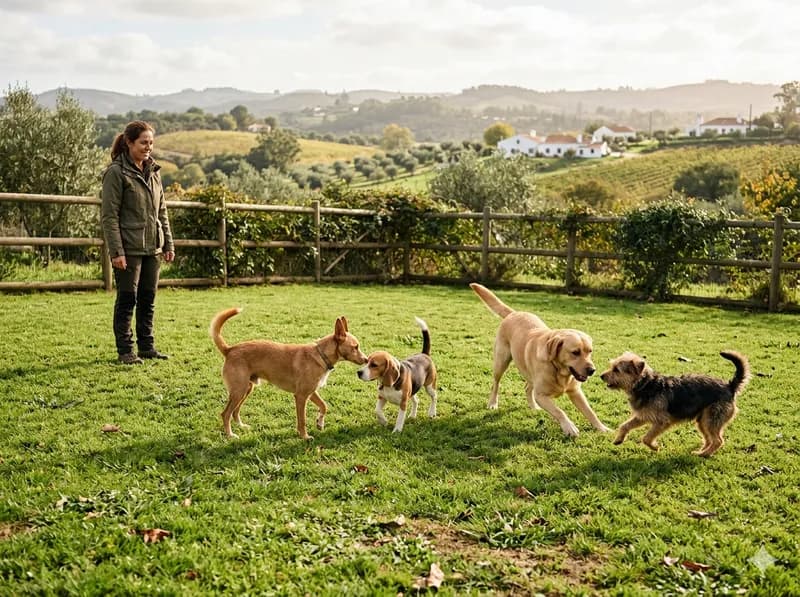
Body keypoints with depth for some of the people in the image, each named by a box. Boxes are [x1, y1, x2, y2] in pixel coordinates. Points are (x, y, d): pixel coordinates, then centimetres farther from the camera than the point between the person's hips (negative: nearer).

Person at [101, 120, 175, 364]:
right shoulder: (116, 173, -9)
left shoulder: (153, 171, 12)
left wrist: (168, 243, 13)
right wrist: (116, 251, -18)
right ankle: (125, 351, 8)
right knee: (127, 300, 0)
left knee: (148, 299, 11)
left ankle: (147, 346, 20)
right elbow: (109, 216, -12)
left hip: (153, 247, 6)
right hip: (129, 249, -6)